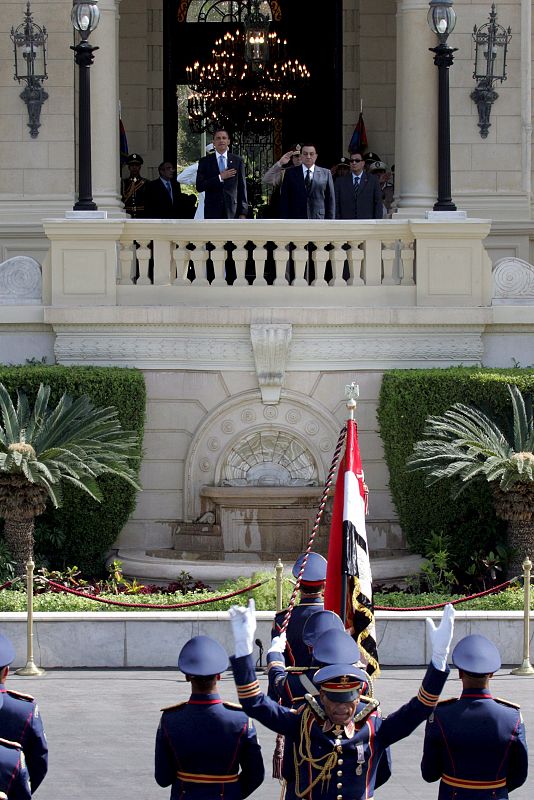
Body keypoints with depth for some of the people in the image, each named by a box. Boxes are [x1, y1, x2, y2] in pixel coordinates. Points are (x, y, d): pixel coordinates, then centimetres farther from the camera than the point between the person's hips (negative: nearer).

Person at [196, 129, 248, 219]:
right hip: (212, 211, -1)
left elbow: (242, 188, 8)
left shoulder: (238, 161, 8)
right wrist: (220, 178, -10)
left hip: (233, 212, 1)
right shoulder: (205, 162, 7)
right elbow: (199, 187, -2)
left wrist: (243, 213, 3)